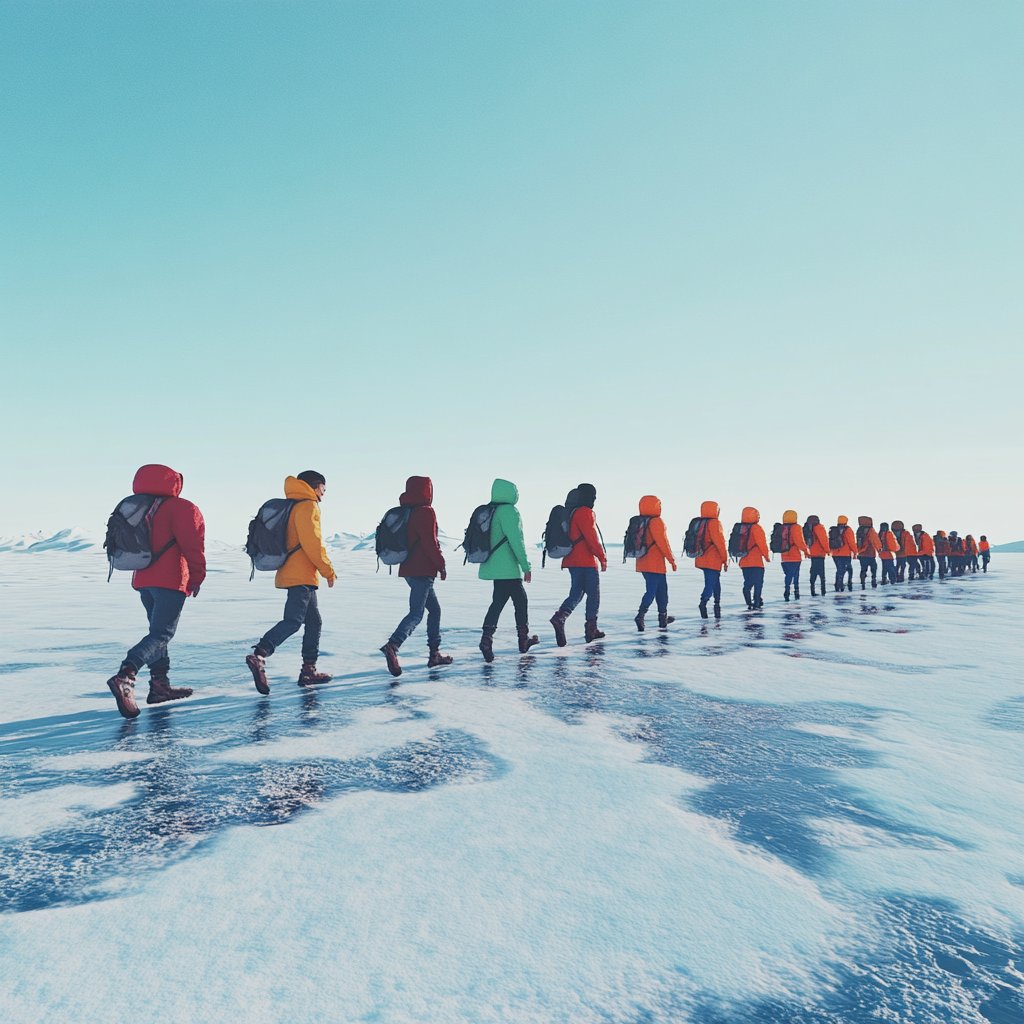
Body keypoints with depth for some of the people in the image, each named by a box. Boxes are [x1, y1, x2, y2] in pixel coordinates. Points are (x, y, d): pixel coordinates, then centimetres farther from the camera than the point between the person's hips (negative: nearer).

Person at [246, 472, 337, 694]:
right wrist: (328, 571, -9)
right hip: (302, 577, -10)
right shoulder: (308, 506, -8)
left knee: (314, 622, 15)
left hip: (291, 574, 10)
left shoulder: (291, 506, 22)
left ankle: (309, 671, 17)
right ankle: (259, 655, -34)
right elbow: (312, 543, -18)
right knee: (293, 621, -19)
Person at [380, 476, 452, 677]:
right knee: (416, 614, -13)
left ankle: (435, 653, 20)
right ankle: (392, 646, -31)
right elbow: (429, 542, -17)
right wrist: (441, 565, -8)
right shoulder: (425, 512, -11)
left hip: (408, 570, 9)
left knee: (435, 609, 18)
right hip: (422, 571, -9)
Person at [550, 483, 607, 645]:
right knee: (593, 595, 5)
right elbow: (592, 539, -18)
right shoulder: (585, 513, -13)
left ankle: (560, 617, -13)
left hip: (572, 561, 8)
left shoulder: (569, 513, 14)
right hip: (586, 563, -8)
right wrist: (603, 558, -8)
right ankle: (591, 629, 10)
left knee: (576, 594, 11)